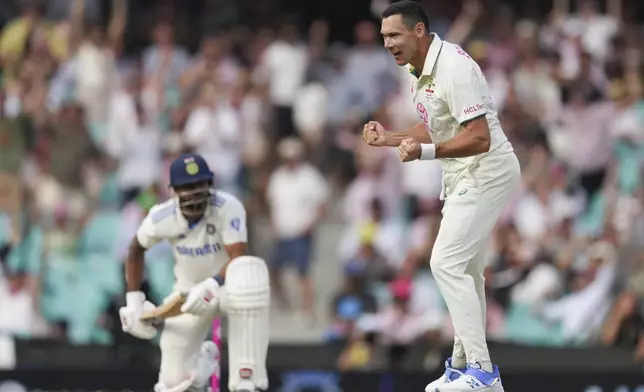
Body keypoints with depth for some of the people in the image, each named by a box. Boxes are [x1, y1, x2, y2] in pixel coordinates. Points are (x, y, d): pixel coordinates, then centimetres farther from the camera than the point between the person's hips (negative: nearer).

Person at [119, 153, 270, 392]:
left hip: (228, 285, -3)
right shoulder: (162, 218, -16)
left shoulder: (228, 207, -25)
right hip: (189, 291, 3)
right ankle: (204, 358, 38)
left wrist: (213, 285, -50)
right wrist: (133, 300, 1)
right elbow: (136, 250, 5)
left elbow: (239, 258, -33)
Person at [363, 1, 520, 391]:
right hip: (464, 178, 10)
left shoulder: (453, 67, -24)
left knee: (447, 263, -17)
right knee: (465, 271, 16)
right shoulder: (419, 70, 7)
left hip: (486, 173, -10)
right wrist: (388, 137, 11)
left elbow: (479, 139, -29)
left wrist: (425, 151, -37)